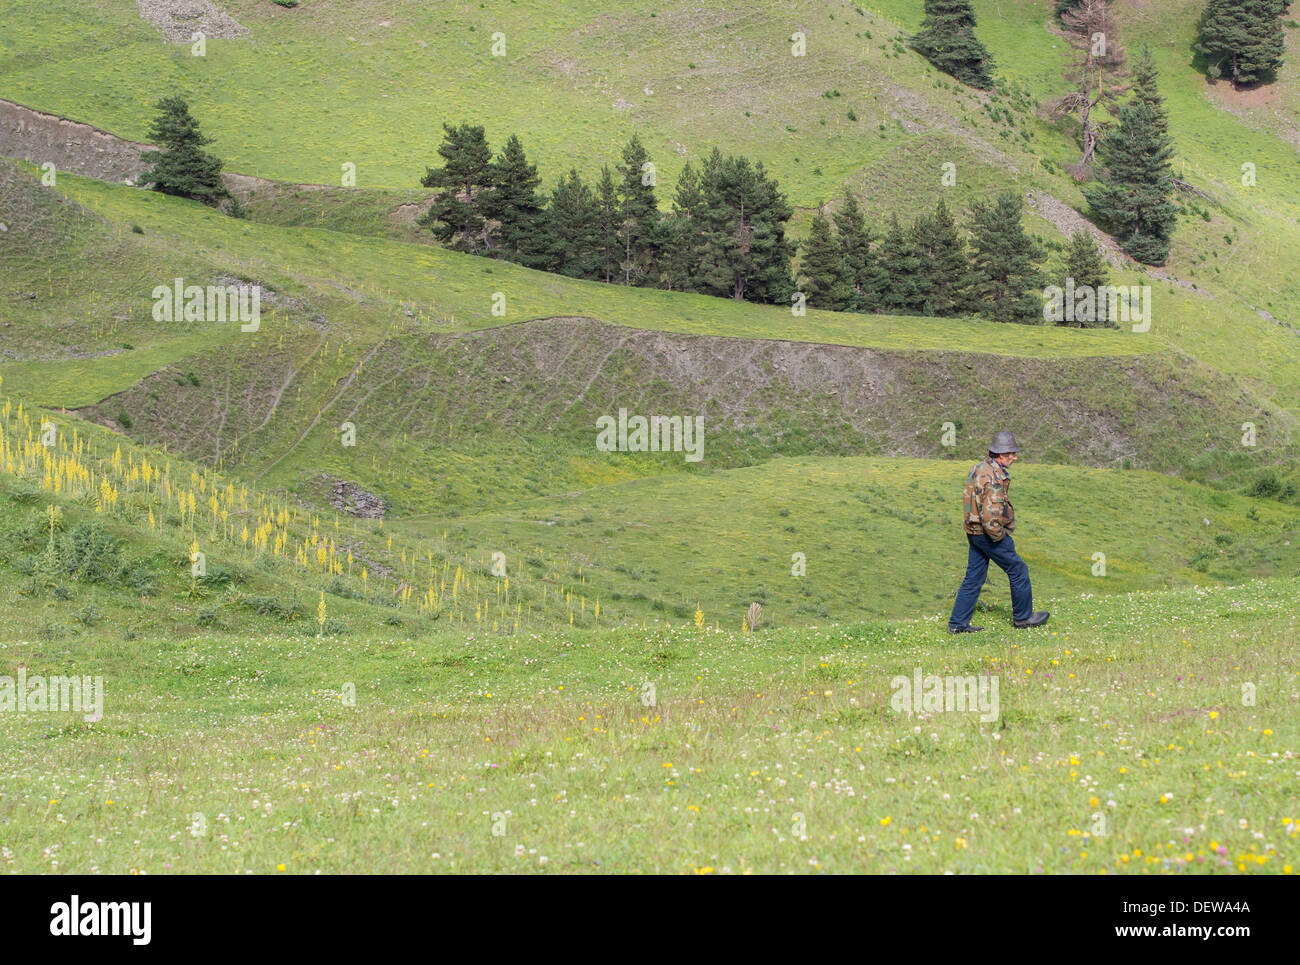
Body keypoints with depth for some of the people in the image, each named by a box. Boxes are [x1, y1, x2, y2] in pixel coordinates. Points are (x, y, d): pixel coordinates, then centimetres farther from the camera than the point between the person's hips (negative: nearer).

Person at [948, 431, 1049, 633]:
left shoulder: (978, 469, 8)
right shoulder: (994, 478, -23)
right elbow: (991, 513, -29)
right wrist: (999, 536, -14)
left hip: (974, 531, 9)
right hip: (988, 533, -9)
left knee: (974, 578, 13)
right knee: (1018, 570, 7)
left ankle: (958, 623, 13)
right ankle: (1023, 616, 19)